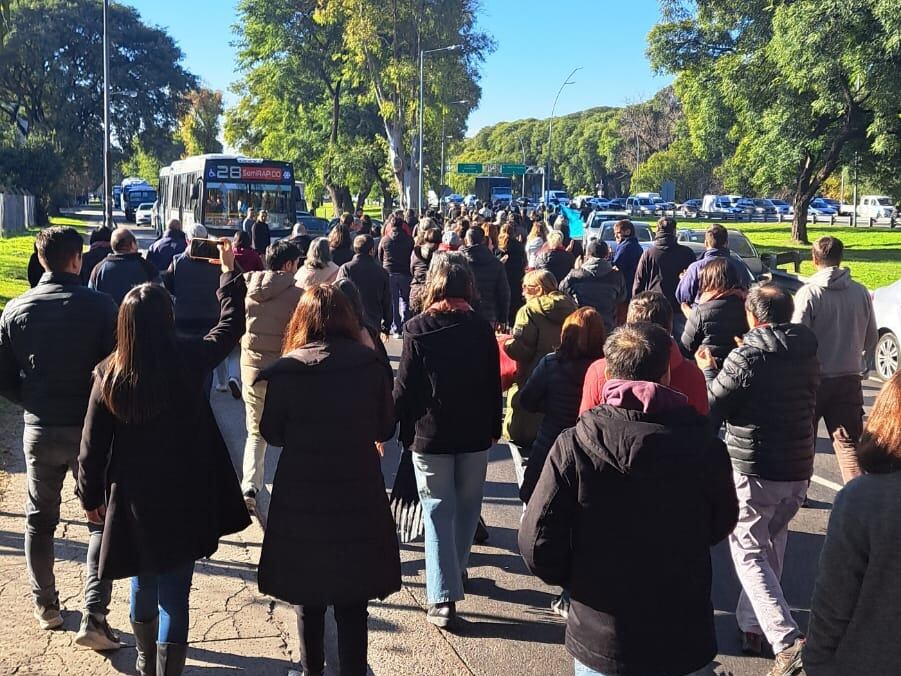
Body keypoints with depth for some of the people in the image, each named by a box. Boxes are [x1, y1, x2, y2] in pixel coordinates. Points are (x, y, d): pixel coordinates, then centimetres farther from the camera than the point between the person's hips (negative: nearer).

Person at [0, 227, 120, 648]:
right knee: (102, 522, 6)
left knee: (40, 520, 20)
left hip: (39, 430, 3)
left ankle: (45, 606, 31)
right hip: (91, 429, -3)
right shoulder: (100, 306, -12)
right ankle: (94, 617, -3)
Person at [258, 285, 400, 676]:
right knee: (353, 600, 12)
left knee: (308, 597, 18)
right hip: (359, 493, 0)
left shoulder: (286, 369, -9)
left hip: (302, 495, 0)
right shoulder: (371, 364, -6)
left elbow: (271, 433, -1)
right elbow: (386, 428, 2)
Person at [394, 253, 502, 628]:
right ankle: (457, 570, 37)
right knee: (467, 507, 19)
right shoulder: (482, 327, -3)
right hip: (474, 433, 3)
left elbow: (404, 387, -9)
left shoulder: (418, 328, -10)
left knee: (439, 513, 2)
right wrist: (494, 427, 13)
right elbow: (494, 384, 2)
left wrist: (403, 429, 4)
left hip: (430, 435, -2)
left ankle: (443, 598, 0)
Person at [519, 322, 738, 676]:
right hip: (684, 642, 1)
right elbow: (722, 525, 3)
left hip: (598, 644, 0)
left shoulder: (573, 446, -17)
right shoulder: (704, 447, -14)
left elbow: (537, 544, -15)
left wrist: (573, 578, 4)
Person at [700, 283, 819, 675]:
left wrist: (708, 370, 7)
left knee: (748, 553, 1)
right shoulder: (807, 352, 3)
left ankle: (786, 639, -13)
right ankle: (754, 625, 27)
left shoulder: (746, 357, -17)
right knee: (771, 545, 21)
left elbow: (713, 407, -11)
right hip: (798, 468, 7)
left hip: (753, 469, -6)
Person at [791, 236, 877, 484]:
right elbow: (872, 338, 8)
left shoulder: (808, 293, -13)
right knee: (849, 444, 5)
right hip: (849, 379, 3)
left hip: (814, 379, -3)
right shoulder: (860, 292, 0)